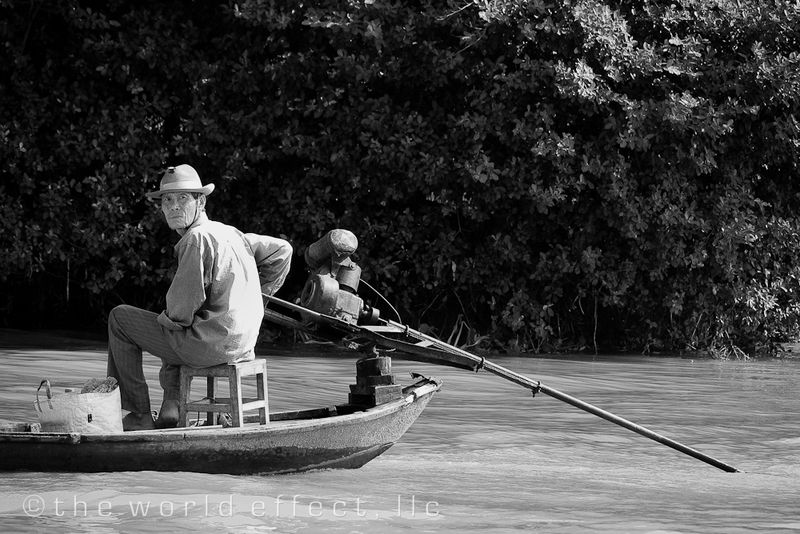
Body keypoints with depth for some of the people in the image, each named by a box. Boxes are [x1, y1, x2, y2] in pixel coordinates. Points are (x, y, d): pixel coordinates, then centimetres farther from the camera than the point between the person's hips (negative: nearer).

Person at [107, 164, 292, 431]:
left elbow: (184, 306, -21)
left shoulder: (197, 239, -17)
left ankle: (139, 415, 9)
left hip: (209, 344, -9)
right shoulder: (230, 233, 10)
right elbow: (281, 250, 20)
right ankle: (170, 406, 27)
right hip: (241, 345, 9)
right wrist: (258, 294, 25)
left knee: (120, 318, 6)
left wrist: (167, 318, 1)